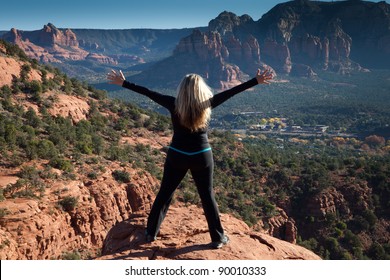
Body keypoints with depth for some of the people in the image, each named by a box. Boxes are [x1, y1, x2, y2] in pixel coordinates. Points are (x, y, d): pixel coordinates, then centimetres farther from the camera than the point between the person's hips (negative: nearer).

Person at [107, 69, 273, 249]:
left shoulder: (173, 104, -10)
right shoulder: (207, 104, -12)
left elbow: (149, 93, -6)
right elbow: (230, 92, -9)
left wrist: (123, 83, 1)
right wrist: (256, 81, -6)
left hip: (177, 155, 1)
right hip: (201, 157, 0)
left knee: (164, 193, 14)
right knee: (207, 196, 11)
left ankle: (151, 233, 23)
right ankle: (218, 237, 17)